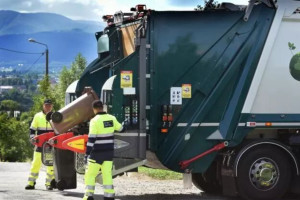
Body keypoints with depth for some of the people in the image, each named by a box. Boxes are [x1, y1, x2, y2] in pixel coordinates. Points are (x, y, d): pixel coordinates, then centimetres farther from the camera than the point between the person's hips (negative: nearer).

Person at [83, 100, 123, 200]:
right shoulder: (112, 118, 3)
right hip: (109, 152, 5)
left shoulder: (95, 121, -15)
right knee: (107, 174, 8)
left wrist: (87, 153, -15)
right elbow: (120, 128, 22)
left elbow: (91, 139, -18)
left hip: (97, 153, -5)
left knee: (90, 174, 4)